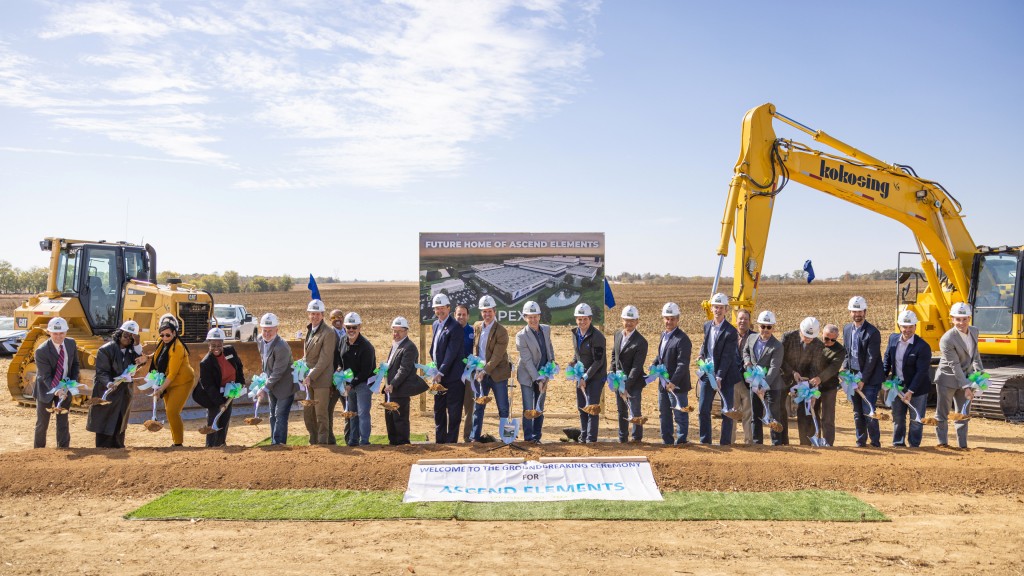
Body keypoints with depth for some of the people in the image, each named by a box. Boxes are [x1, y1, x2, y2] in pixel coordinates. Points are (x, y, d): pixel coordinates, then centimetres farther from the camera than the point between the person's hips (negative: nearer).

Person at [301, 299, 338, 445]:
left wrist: (311, 377, -19)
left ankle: (323, 442, 8)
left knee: (321, 414, -2)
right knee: (307, 414, 14)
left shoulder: (328, 333, -14)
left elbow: (325, 360, -17)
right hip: (309, 378, 8)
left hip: (321, 379, -8)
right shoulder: (309, 330, 13)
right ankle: (313, 441, 26)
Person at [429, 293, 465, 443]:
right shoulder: (436, 324, 12)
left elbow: (451, 354, -20)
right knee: (438, 410, 15)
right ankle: (440, 440, 24)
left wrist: (441, 373, -22)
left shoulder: (455, 328, -15)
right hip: (439, 376, 9)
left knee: (453, 412, 0)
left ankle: (451, 441, 7)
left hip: (452, 377, -8)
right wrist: (435, 368, 11)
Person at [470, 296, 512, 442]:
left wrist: (484, 372, -20)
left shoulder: (501, 331, -13)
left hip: (497, 373, -5)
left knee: (503, 408, 4)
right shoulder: (477, 327, 5)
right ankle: (474, 437, 9)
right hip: (481, 373, 5)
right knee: (478, 407, 4)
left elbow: (497, 357, -17)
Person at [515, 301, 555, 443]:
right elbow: (527, 361, -20)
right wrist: (538, 379, -23)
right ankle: (528, 438, 3)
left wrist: (552, 361, 4)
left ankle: (537, 436, 19)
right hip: (528, 377, -5)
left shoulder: (546, 329, 0)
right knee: (528, 409, -5)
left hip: (543, 375, 5)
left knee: (539, 409, 10)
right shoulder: (521, 336, -18)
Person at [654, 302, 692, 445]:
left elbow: (683, 364, -22)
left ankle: (680, 442, 9)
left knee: (680, 416, 1)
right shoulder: (664, 335, 11)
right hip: (663, 383, 9)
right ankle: (667, 441, 27)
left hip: (677, 385, -9)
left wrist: (673, 382, -28)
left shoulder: (682, 339, -16)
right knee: (663, 415, 17)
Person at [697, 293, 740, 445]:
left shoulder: (730, 331, -13)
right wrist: (702, 355, -2)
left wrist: (719, 377, -22)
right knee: (703, 409, 4)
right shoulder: (707, 325, 5)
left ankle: (725, 442, 11)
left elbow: (727, 357, -17)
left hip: (724, 374, -5)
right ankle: (705, 441, 14)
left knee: (727, 411, 2)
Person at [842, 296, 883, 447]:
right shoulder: (847, 329, 8)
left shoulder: (873, 332, -12)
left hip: (869, 379, -6)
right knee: (857, 413, 11)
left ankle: (875, 443, 4)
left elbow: (871, 359, -14)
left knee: (868, 411, -9)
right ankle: (861, 441, 21)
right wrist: (845, 368, 2)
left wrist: (863, 380, -14)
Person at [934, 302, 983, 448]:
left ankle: (962, 445, 18)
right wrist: (966, 387, -25)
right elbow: (955, 366, -24)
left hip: (966, 377, 6)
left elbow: (975, 354, 12)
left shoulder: (974, 331, -2)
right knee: (942, 414, 4)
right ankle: (942, 443, 14)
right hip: (948, 379, -6)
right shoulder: (947, 340, -24)